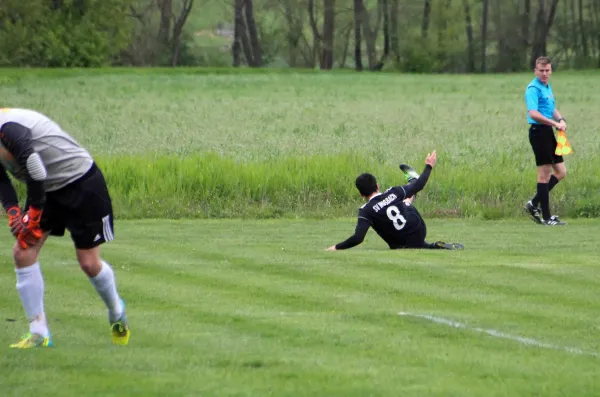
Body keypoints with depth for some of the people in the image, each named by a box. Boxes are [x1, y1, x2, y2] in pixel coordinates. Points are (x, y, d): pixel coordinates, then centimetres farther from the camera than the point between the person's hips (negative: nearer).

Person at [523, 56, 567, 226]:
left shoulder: (548, 87, 16)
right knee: (544, 174, -5)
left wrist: (561, 120, 5)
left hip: (548, 132, 10)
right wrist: (555, 123, -24)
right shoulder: (533, 89, -14)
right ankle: (546, 217, 0)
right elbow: (533, 113, -25)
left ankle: (534, 204, 18)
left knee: (560, 172, 11)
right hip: (539, 131, -10)